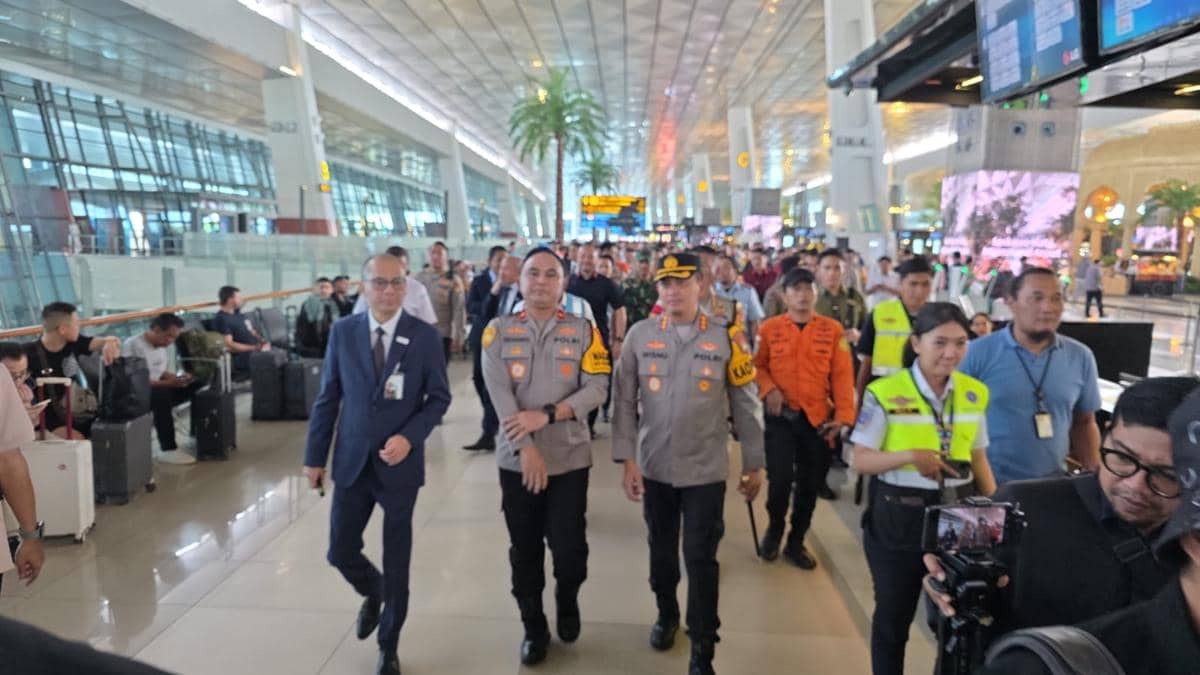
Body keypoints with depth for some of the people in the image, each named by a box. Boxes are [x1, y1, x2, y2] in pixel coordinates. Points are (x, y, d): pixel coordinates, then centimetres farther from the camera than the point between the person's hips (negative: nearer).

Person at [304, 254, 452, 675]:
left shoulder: (425, 336, -7)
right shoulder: (342, 332, -1)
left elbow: (439, 398, -3)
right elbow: (327, 398, 3)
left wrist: (409, 437, -19)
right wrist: (315, 456, 3)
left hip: (399, 463, -2)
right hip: (351, 462, 2)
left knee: (396, 561, 9)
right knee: (341, 552, 10)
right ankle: (373, 594, 45)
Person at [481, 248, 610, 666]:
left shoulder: (583, 331, 0)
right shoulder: (499, 330, 0)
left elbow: (597, 388, -8)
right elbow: (498, 391, -9)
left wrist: (547, 414, -19)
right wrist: (526, 446, -18)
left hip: (569, 458, 0)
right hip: (516, 459, 1)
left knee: (569, 547, 4)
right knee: (525, 550, 11)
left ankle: (567, 603, 37)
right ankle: (534, 628, 32)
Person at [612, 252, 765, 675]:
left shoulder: (726, 337, -6)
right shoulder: (640, 335, -3)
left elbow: (746, 405, -1)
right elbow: (624, 401, -2)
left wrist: (754, 464, 2)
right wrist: (627, 459, -7)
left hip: (706, 469, -2)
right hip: (654, 466, 2)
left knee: (701, 558, 3)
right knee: (661, 549, 18)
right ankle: (666, 614, 44)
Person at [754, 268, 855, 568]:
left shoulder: (832, 329, 1)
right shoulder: (769, 328, 0)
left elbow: (842, 375, -1)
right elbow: (757, 365, 6)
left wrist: (843, 416, -7)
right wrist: (768, 389, -13)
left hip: (818, 418, 2)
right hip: (780, 416, -1)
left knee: (810, 483, 8)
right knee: (780, 478, -9)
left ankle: (796, 542, 28)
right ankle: (775, 529, 21)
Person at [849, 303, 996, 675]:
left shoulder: (975, 393, 1)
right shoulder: (885, 393, -14)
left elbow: (978, 458, 11)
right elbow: (861, 460, -12)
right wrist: (910, 456, -27)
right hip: (898, 517, -3)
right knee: (894, 613, 14)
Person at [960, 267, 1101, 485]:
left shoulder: (1081, 357, 3)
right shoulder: (978, 353, -10)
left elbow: (1084, 423, 13)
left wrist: (1097, 475, 2)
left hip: (1054, 483, 4)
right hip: (990, 483, -3)